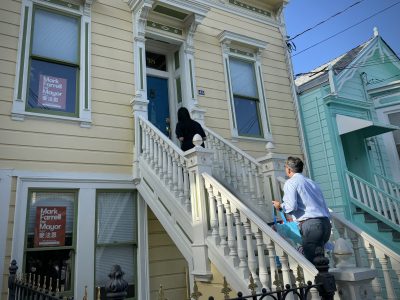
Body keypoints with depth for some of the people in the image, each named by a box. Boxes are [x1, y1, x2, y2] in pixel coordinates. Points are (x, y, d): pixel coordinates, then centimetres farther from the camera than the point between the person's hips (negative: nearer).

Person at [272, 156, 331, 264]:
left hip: (310, 224, -8)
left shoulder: (290, 183, 1)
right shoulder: (312, 182, 23)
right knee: (318, 258, 13)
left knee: (311, 261, -6)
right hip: (326, 222, 8)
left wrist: (280, 206, 9)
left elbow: (291, 206, -12)